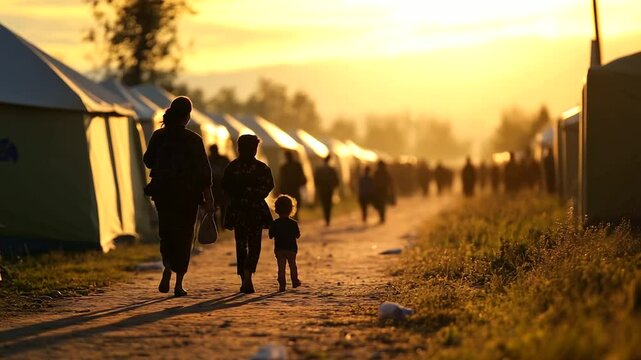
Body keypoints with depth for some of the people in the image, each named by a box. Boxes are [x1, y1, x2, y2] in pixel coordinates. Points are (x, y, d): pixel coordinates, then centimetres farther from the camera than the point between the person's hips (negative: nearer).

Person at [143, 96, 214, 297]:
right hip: (187, 195, -2)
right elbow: (204, 171, -9)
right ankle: (179, 284, 6)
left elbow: (148, 161, 10)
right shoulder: (193, 140, -9)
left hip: (163, 192, 2)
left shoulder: (158, 136, -1)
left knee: (167, 233, 13)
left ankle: (167, 269, -14)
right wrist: (208, 198, -5)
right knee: (184, 237, 7)